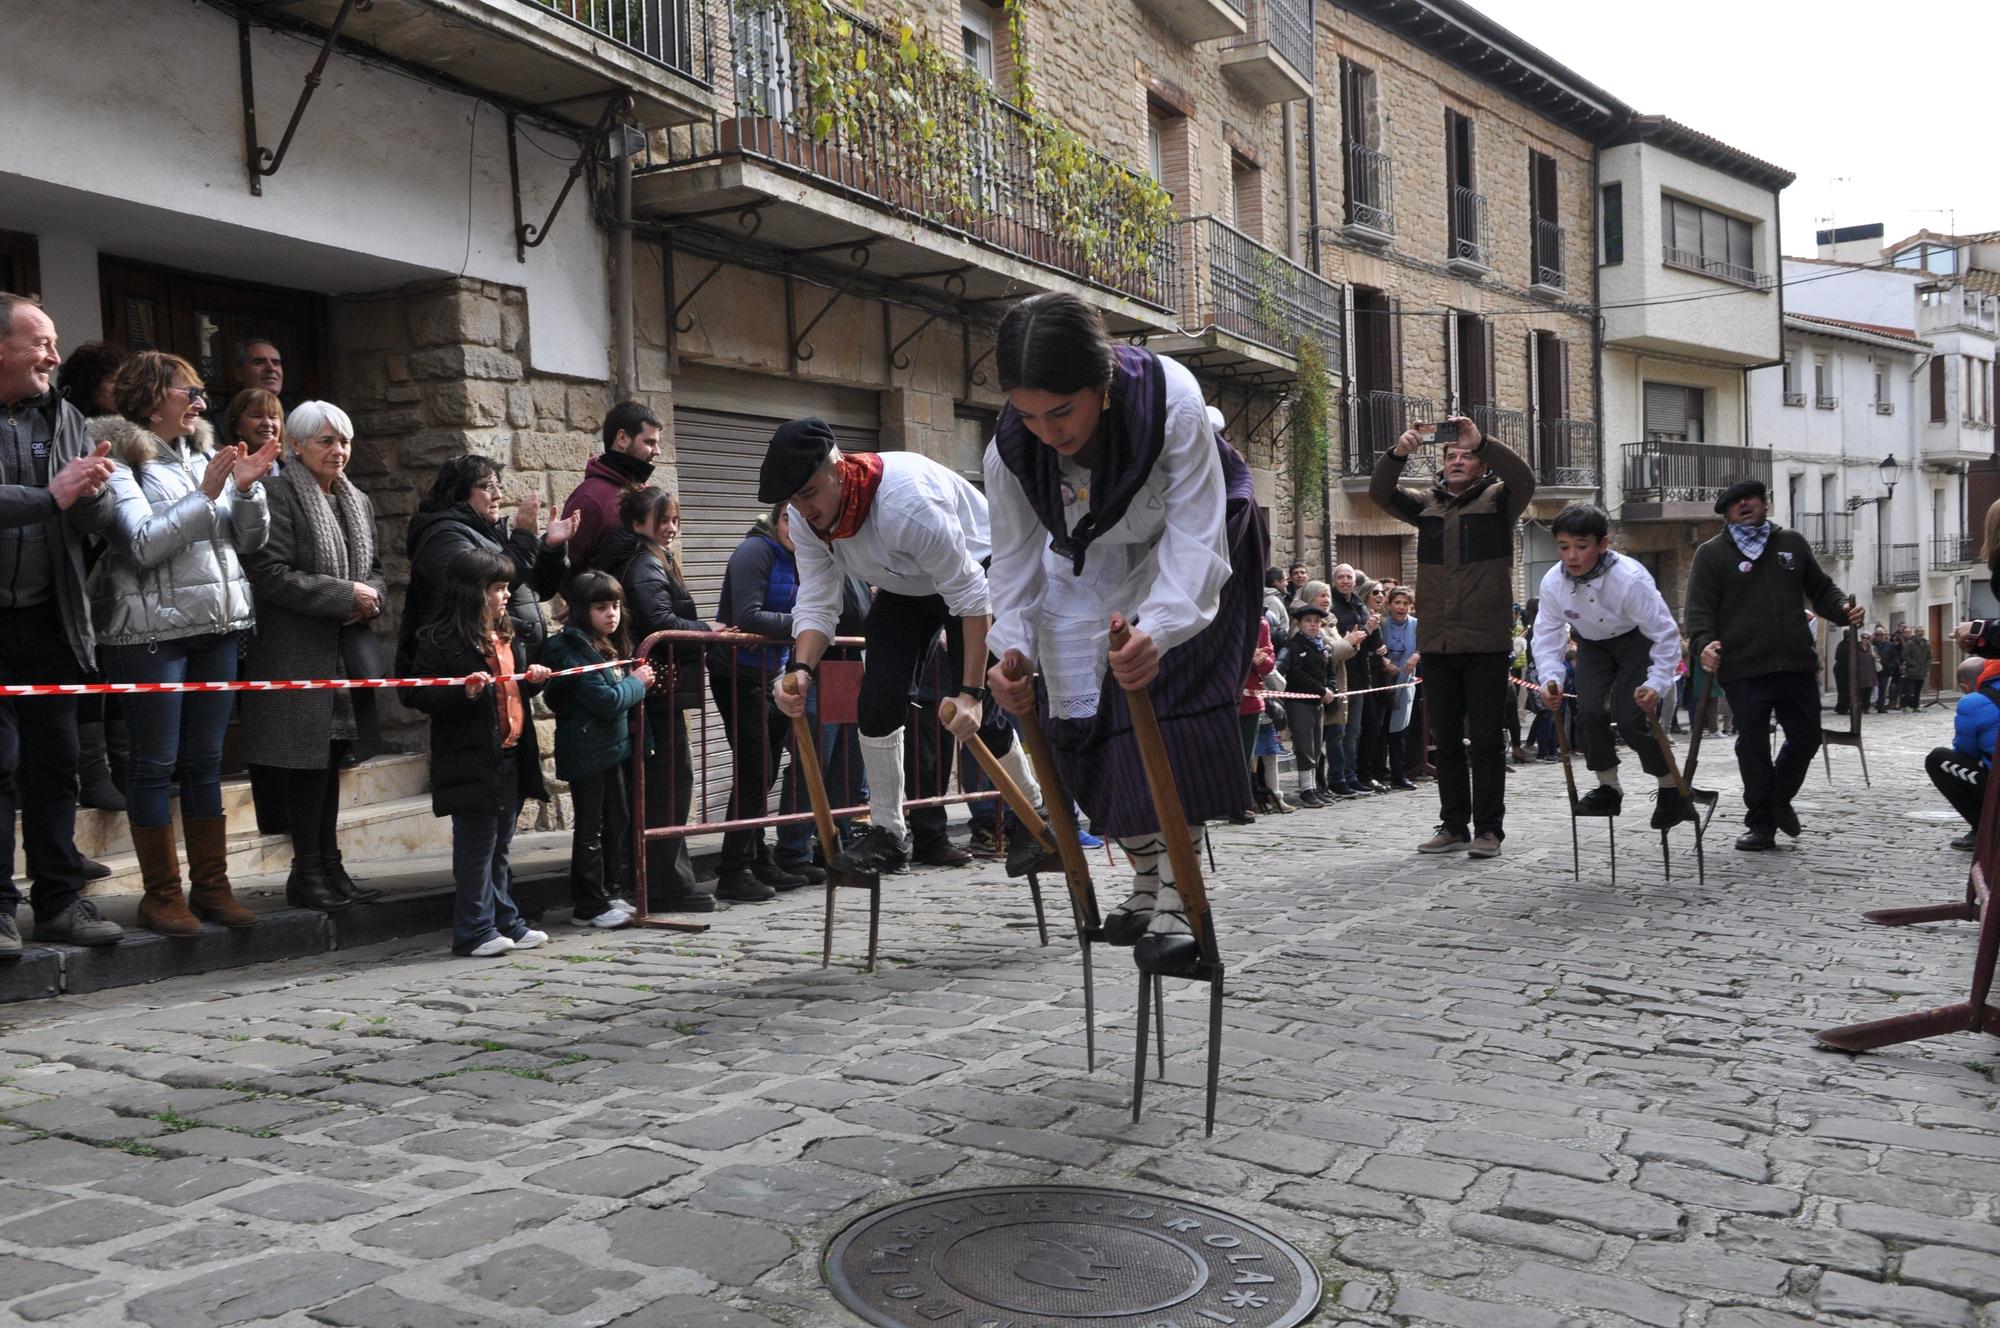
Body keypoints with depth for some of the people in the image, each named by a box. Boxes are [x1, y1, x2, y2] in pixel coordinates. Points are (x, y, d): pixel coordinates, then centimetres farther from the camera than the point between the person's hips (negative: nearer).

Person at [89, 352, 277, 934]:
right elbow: (143, 546, -15)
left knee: (206, 761, 9)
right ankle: (162, 896, 7)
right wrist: (206, 495, -17)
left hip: (217, 624, 6)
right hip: (153, 630, -6)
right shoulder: (121, 459, -4)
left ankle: (211, 887, 15)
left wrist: (247, 488, -3)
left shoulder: (203, 457, 14)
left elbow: (251, 540, 12)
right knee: (156, 764, 0)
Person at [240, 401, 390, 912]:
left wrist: (373, 595, -1)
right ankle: (307, 874, 6)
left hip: (348, 653, 7)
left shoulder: (357, 502, 16)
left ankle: (330, 868, 19)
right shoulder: (278, 495, -9)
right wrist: (345, 595, -16)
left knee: (331, 762, 12)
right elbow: (271, 575, -16)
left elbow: (376, 567, 22)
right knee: (308, 765, -3)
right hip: (298, 654, -7)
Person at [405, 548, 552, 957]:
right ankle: (474, 931, 6)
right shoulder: (441, 641, -12)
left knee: (499, 848, 16)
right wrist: (465, 692, -27)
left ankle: (506, 923, 24)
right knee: (476, 847, -2)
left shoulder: (507, 638, 15)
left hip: (510, 757, 8)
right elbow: (418, 694, -15)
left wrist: (532, 681, 6)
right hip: (471, 762, -8)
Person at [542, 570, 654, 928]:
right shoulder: (574, 651, -16)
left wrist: (637, 682, 4)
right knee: (589, 828, -1)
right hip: (586, 753, -9)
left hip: (611, 748, 9)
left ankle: (609, 894, 25)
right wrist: (637, 682, -9)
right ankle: (589, 906, 6)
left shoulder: (611, 646, 13)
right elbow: (606, 700, -21)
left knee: (616, 823, 14)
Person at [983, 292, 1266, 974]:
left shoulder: (1172, 405, -38)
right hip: (1090, 569, 4)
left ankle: (1177, 900, -17)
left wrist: (1159, 630, -55)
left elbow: (1194, 536, -38)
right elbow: (1016, 561, -15)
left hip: (1183, 557, -3)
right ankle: (1147, 877, 20)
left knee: (1174, 704, -20)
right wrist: (1013, 648, -32)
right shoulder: (1010, 450, -26)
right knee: (1082, 713, -1)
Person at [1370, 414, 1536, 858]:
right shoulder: (1426, 504, 14)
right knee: (1446, 740, 9)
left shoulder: (1498, 500, 5)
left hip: (1485, 642, -4)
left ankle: (1489, 829, 6)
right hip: (1436, 642, 4)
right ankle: (1454, 826, 18)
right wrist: (1398, 453, -17)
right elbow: (1380, 493, 1)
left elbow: (1524, 479, -15)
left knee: (1486, 739, -1)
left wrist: (1482, 442, -26)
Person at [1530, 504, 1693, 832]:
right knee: (1589, 711, -12)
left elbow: (1666, 632, -28)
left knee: (1630, 718, -15)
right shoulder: (1553, 581, -23)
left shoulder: (1629, 578, -36)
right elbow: (1547, 633, -13)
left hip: (1638, 641, -4)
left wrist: (1657, 682, -34)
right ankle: (1608, 789, 7)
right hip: (1593, 644, 4)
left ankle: (1671, 789, 6)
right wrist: (1550, 678, -28)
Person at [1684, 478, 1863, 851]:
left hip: (1797, 664, 4)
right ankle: (1761, 823, 12)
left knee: (1806, 737, 8)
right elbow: (1699, 608, -3)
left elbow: (1820, 589, 21)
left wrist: (1843, 611, 1)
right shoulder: (1711, 554, 4)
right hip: (1743, 670, -3)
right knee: (1753, 747, 1)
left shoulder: (1792, 543, 16)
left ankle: (1780, 799, 33)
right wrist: (1704, 643, -21)